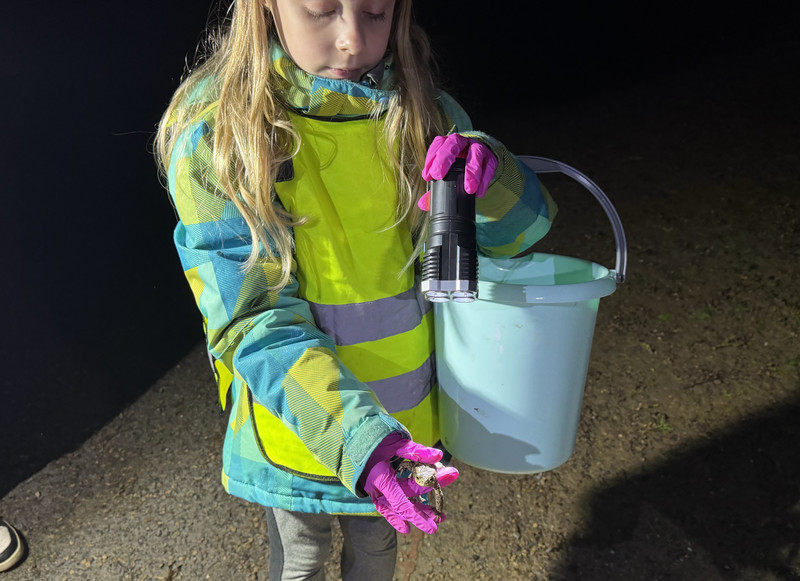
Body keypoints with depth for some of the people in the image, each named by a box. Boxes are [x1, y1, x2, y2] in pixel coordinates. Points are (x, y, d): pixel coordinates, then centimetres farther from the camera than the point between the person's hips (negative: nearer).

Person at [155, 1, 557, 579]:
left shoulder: (418, 111, -8)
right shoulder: (215, 133, -19)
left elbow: (520, 225, -7)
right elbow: (255, 318, -22)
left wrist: (491, 177, -30)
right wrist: (351, 432, -35)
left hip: (402, 413, 3)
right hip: (297, 426, -3)